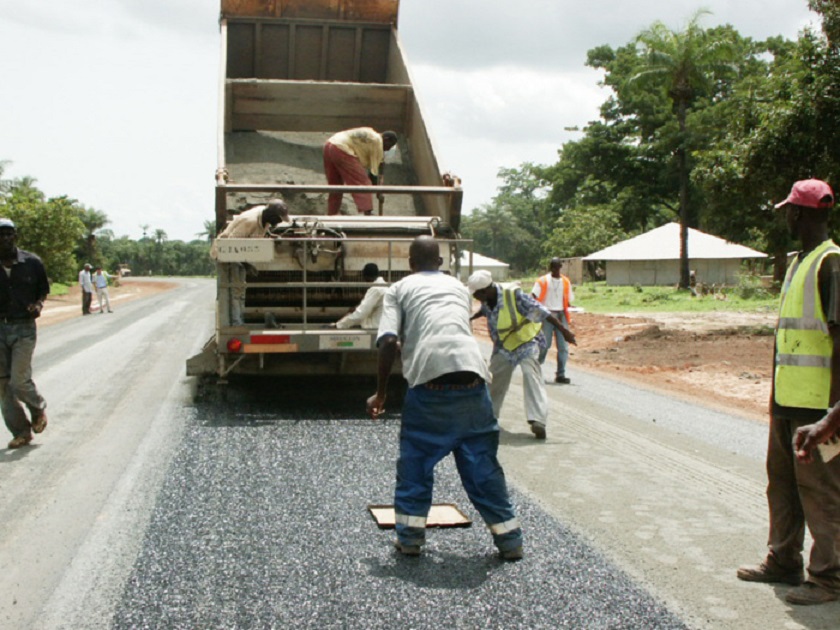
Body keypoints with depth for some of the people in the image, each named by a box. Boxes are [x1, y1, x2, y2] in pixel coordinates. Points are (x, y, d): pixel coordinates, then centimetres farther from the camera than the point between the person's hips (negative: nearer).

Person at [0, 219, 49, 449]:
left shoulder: (32, 262, -2)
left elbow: (43, 290, 10)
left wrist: (38, 305, -9)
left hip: (24, 328, -2)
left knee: (19, 381, -11)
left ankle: (38, 408, 21)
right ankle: (21, 431, 17)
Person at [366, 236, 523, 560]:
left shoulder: (400, 289, 14)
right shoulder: (458, 287, 26)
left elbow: (389, 342, 1)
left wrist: (380, 394, 9)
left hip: (430, 383, -3)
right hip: (472, 380, 3)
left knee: (414, 462, 16)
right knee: (482, 463, 15)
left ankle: (410, 536, 19)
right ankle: (509, 540, 19)